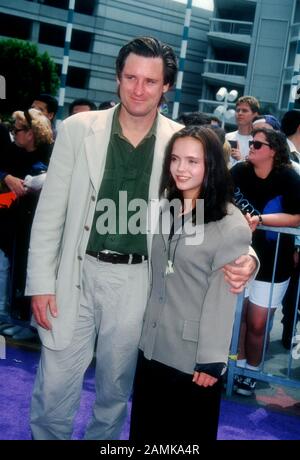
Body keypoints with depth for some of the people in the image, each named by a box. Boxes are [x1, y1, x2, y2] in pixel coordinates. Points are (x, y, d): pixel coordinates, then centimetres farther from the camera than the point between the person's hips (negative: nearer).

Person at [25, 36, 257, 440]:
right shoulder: (78, 129, -4)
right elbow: (51, 212, -1)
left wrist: (243, 256, -18)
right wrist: (41, 283, -3)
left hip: (137, 281, 1)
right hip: (78, 274, 0)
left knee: (115, 388, 19)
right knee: (54, 388, 8)